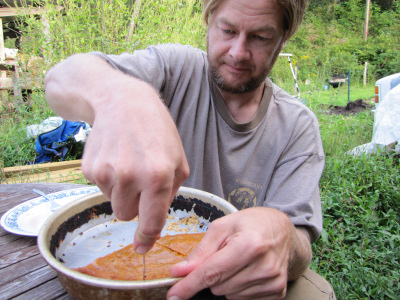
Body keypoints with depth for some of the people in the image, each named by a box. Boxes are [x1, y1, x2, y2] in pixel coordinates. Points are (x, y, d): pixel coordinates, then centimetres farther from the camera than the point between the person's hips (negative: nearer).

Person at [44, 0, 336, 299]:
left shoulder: (298, 125, -8)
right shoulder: (177, 67, -10)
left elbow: (300, 240, -14)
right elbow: (61, 78, -23)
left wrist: (281, 235, -39)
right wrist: (118, 97, -46)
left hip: (236, 274, 1)